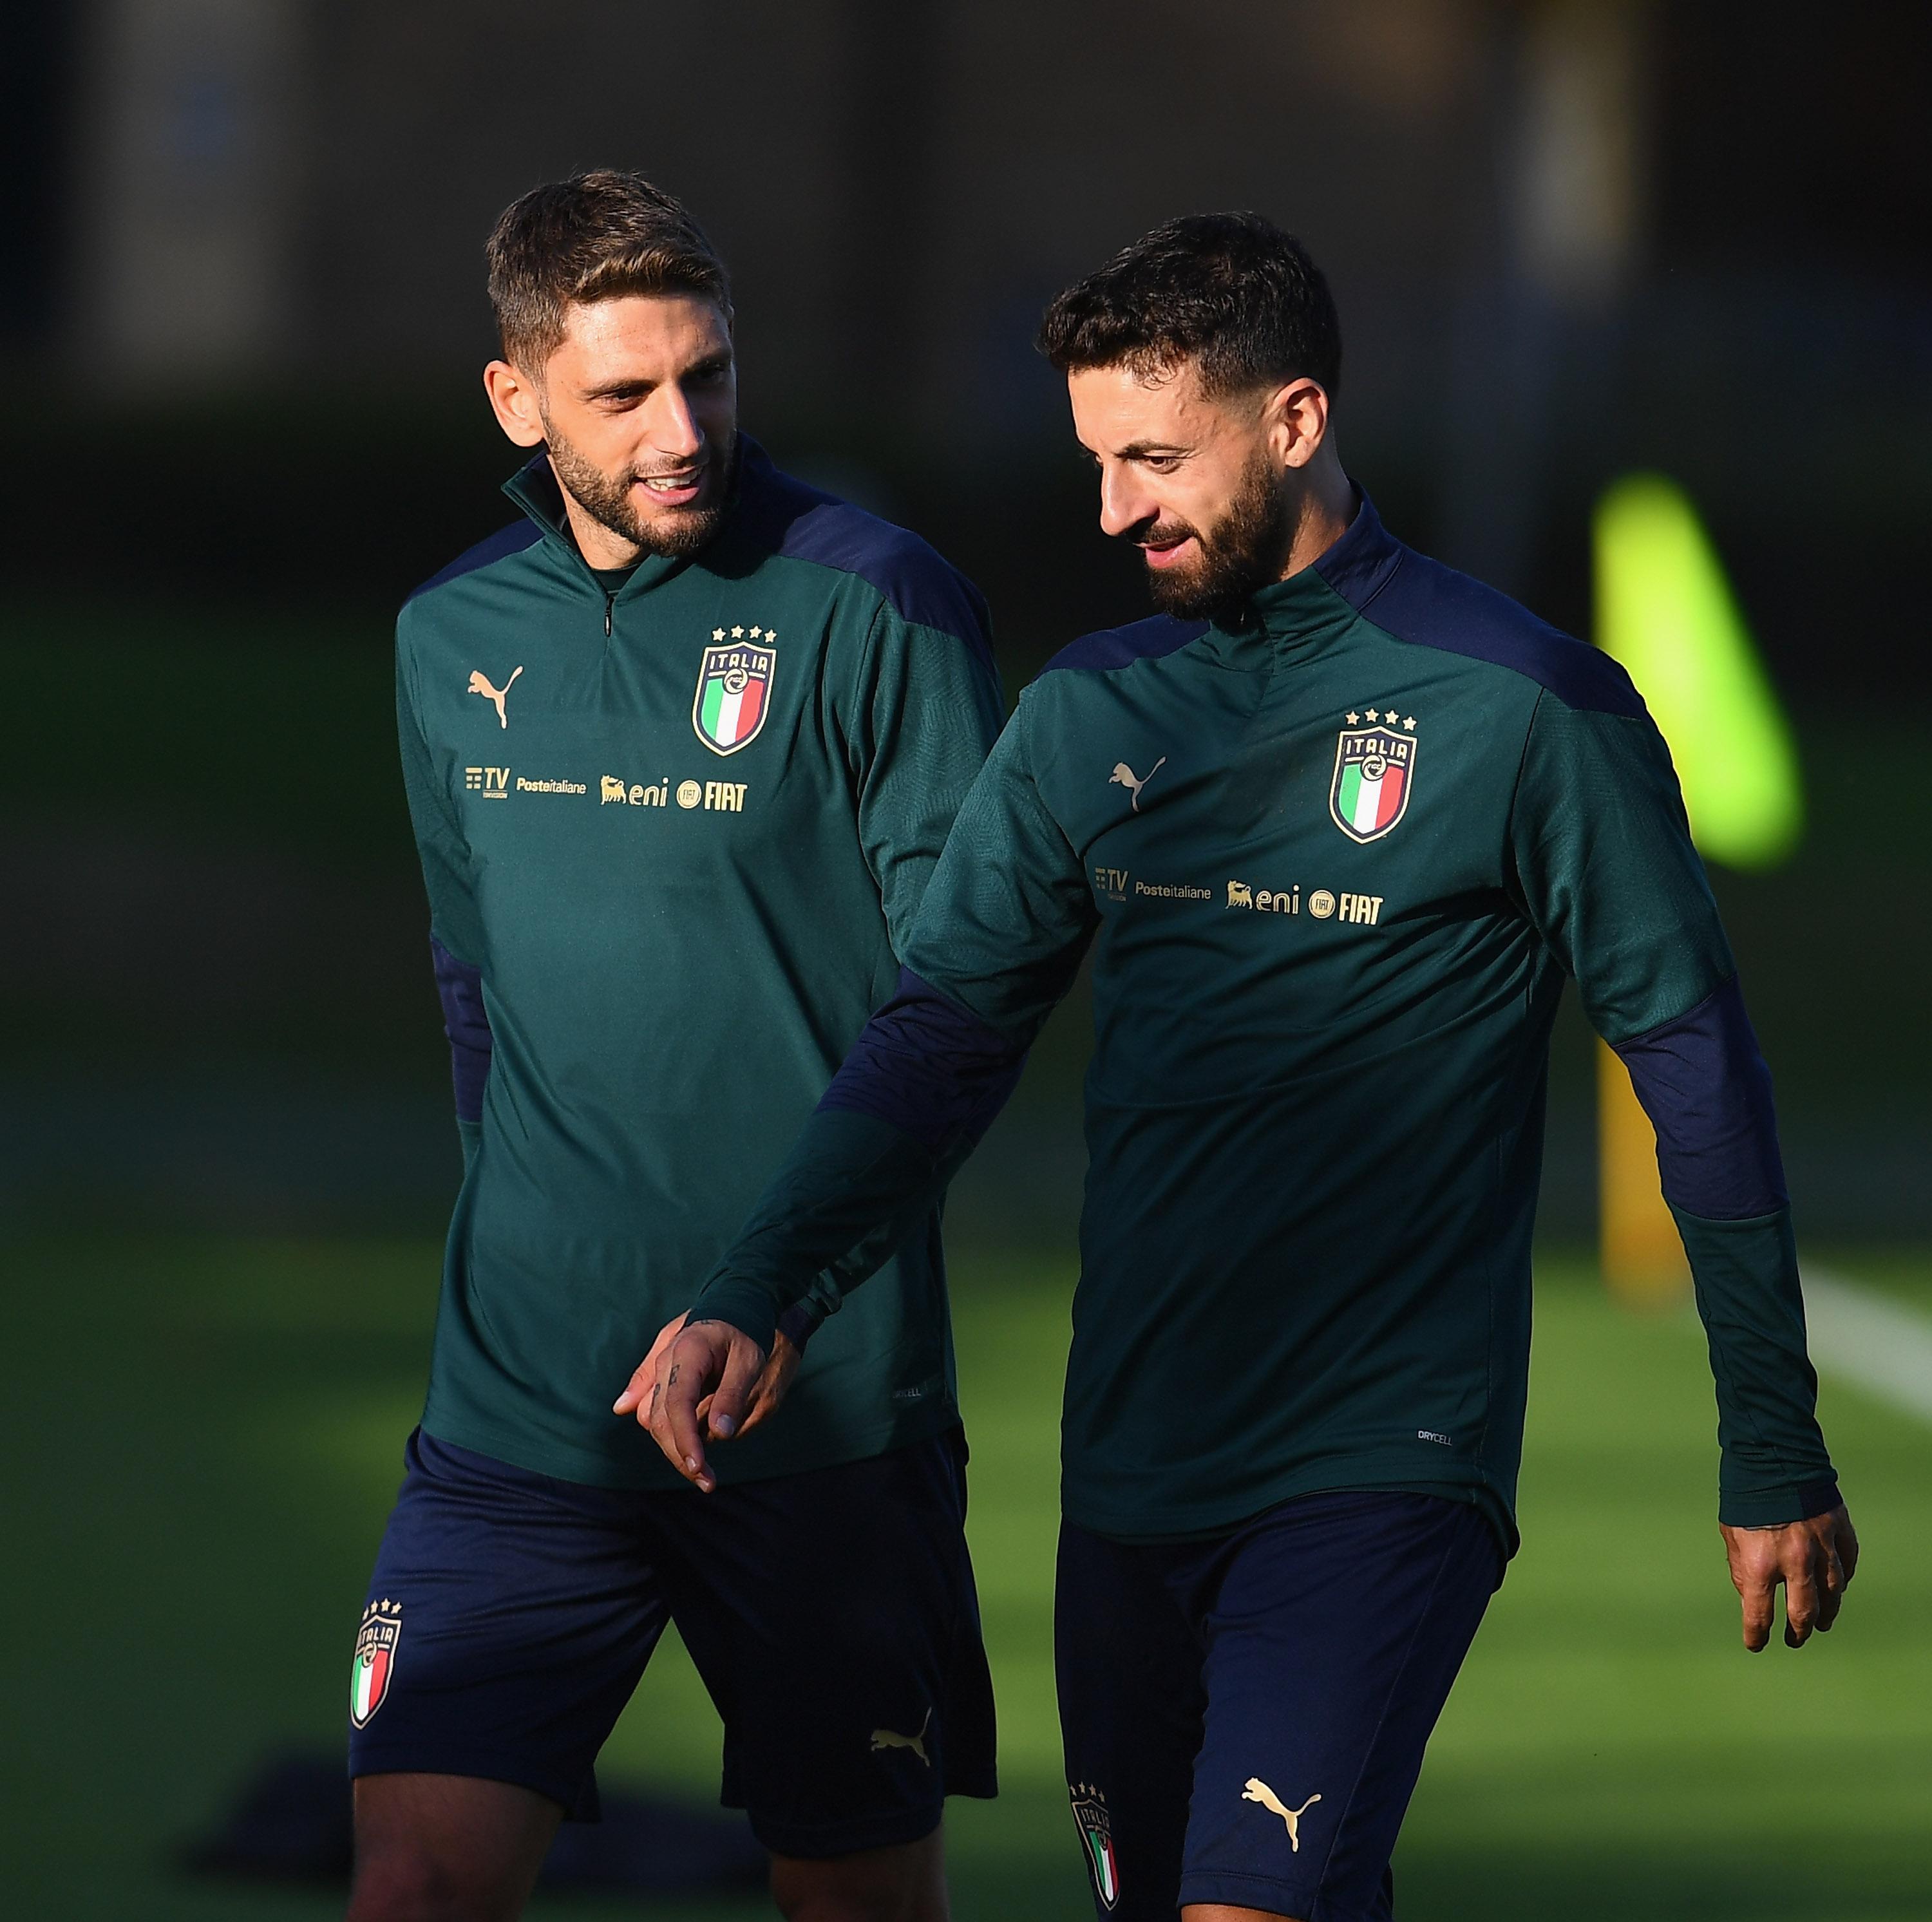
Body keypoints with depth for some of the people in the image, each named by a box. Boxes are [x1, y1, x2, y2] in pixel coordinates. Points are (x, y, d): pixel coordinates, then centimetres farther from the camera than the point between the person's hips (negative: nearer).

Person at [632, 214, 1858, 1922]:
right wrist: (753, 1295, -8)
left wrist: (1778, 1456, 0)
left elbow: (1699, 1072, -2)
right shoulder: (1092, 715, 8)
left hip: (1381, 1474, -6)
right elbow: (942, 1040, 8)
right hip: (1130, 1474, 6)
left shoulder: (1529, 710, -7)